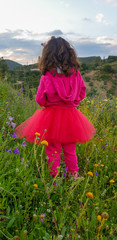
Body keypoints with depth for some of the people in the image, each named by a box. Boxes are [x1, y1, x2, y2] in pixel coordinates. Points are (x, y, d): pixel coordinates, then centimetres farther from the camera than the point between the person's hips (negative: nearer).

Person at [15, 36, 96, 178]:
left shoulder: (46, 77, -15)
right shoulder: (76, 73, -7)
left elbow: (40, 100, -7)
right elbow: (82, 93, 6)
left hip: (51, 118, -3)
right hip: (71, 117, 3)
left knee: (53, 152, 11)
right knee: (70, 151, 19)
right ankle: (73, 176, 32)